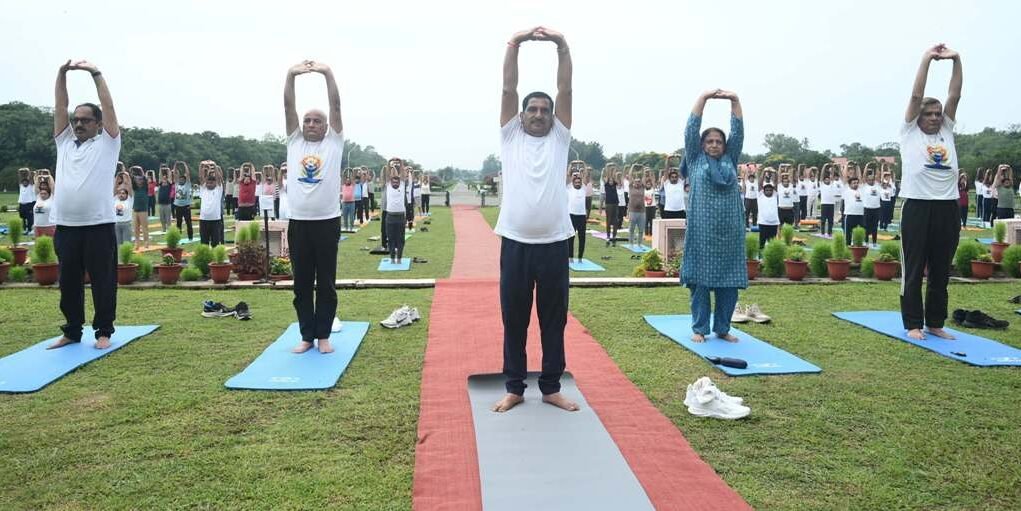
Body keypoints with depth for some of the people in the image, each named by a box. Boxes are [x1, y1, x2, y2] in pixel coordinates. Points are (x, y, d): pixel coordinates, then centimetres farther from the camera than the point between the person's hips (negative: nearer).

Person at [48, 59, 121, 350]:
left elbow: (108, 107, -2)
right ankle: (72, 331, 22)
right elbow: (60, 108, 11)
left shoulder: (107, 143, 5)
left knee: (102, 281, 2)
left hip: (98, 226, -5)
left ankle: (103, 332, 12)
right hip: (65, 226, 5)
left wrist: (96, 73, -3)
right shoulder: (64, 142, 17)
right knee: (68, 282, 11)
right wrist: (62, 73, 3)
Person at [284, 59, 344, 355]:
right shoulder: (294, 141, 12)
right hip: (298, 222, 3)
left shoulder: (334, 142, 6)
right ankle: (306, 335, 18)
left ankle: (323, 335, 16)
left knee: (326, 283, 5)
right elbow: (288, 106, 4)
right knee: (301, 283, 8)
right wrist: (291, 74, -6)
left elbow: (336, 105, -2)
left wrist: (327, 72, -7)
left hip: (327, 222, -2)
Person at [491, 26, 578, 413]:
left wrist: (561, 45, -5)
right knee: (514, 320, 7)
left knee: (554, 320, 8)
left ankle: (551, 388, 20)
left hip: (554, 243, 1)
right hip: (516, 242, -1)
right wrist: (514, 43, -6)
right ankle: (514, 388, 20)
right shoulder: (510, 134, 10)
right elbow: (508, 88, 2)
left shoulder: (559, 137, 11)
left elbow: (565, 90, 3)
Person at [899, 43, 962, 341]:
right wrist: (927, 59, -3)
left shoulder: (947, 131, 15)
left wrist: (957, 61, -1)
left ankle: (935, 323, 19)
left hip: (947, 208, 5)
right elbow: (916, 96, -3)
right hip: (917, 207, -4)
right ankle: (913, 324, 9)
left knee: (941, 271, 10)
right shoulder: (909, 132, 4)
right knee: (914, 270, 2)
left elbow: (955, 96, 7)